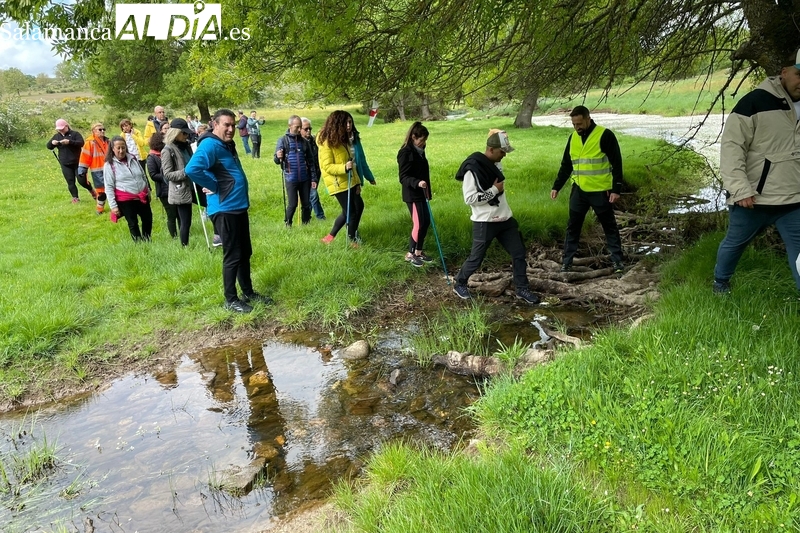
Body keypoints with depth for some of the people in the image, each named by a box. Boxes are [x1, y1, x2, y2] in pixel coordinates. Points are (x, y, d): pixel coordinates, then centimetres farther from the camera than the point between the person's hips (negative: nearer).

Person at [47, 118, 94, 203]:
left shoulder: (75, 134, -5)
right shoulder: (56, 136, 8)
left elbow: (81, 143, -19)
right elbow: (48, 146, 11)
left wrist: (69, 142, -32)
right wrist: (52, 143, -12)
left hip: (77, 163, -4)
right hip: (65, 165, 4)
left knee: (82, 180, -5)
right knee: (70, 182, 3)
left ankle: (91, 190, 22)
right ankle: (75, 198, 13)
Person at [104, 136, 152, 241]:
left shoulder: (133, 159, 5)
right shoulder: (109, 165, -8)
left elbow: (143, 176, 17)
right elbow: (109, 187, -9)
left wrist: (148, 191, 20)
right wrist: (113, 206, -13)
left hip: (142, 196, 5)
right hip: (125, 200, -5)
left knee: (148, 219, 13)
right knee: (133, 223, 5)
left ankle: (147, 240, 33)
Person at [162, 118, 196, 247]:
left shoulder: (186, 145, 9)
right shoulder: (168, 150, -11)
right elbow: (168, 175, -15)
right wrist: (186, 171, -25)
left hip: (192, 187, 7)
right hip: (181, 191, -7)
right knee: (185, 222, -2)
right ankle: (185, 247, 10)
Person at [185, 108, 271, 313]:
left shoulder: (228, 145, 14)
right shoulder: (210, 145, -16)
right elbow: (192, 169, -32)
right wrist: (214, 186, -20)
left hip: (239, 206, 9)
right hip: (224, 209, -9)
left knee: (245, 253, 16)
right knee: (233, 256, -1)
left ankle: (248, 292, 29)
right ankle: (231, 300, 11)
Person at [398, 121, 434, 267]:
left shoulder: (419, 151, 9)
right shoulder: (406, 153, -17)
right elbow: (403, 177, -20)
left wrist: (426, 191, 19)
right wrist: (417, 183, -37)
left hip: (421, 193, 9)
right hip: (412, 195, -9)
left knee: (426, 222, 12)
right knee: (418, 224, -4)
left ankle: (418, 252, 24)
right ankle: (410, 254, 12)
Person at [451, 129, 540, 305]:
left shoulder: (496, 164, 7)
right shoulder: (473, 168, -19)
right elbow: (469, 198, -23)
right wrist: (494, 190, -19)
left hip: (504, 219, 8)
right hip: (485, 223, -8)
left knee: (519, 253, 8)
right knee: (476, 258, 6)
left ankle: (522, 290, 20)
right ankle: (459, 284, 29)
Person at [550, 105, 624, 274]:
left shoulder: (605, 135, -10)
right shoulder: (573, 137, 7)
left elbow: (616, 164, -10)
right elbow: (566, 165, 15)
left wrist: (616, 189, -14)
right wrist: (556, 187, 10)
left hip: (600, 191, -5)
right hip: (579, 191, 5)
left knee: (609, 227, 8)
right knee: (573, 227, 7)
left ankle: (617, 261, 18)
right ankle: (567, 262, 16)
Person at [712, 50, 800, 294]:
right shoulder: (755, 102, -11)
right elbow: (732, 146, -15)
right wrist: (740, 188, -22)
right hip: (751, 198, -4)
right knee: (735, 242, 16)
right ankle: (720, 281, 40)